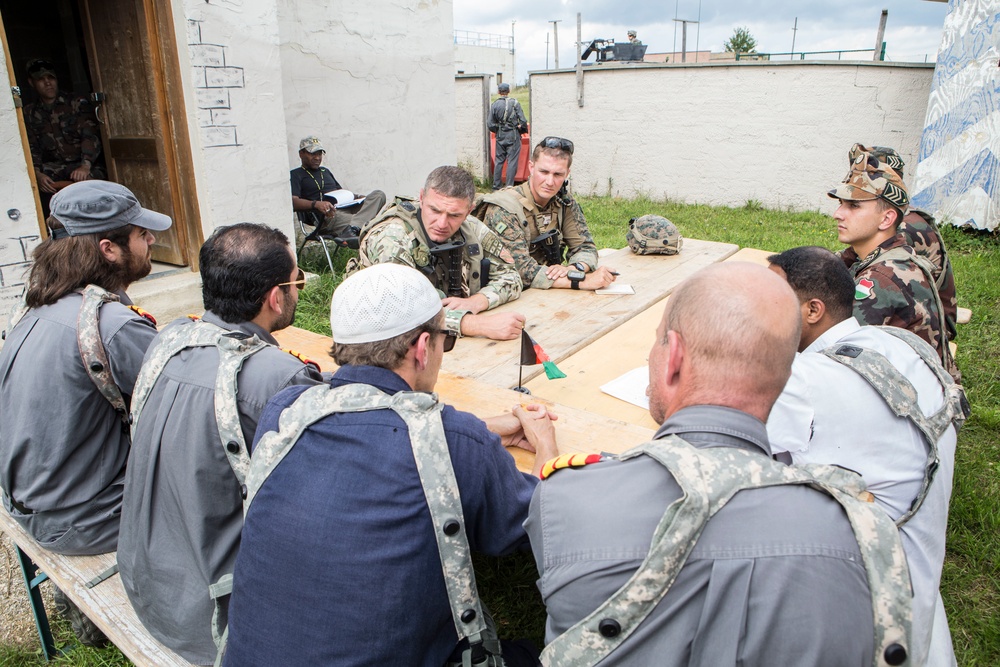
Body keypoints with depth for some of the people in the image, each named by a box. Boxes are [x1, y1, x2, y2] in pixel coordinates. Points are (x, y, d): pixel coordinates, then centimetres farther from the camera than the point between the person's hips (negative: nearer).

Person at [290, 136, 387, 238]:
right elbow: (293, 202, -8)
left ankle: (353, 227, -42)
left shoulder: (325, 171, 34)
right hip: (328, 214, -8)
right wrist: (316, 204, -28)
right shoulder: (295, 175, 9)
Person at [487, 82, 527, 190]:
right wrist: (523, 131, 9)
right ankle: (509, 185, -1)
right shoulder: (515, 103, -8)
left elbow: (490, 124, -2)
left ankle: (496, 185, 14)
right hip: (513, 135, -3)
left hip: (500, 136, 3)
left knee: (498, 161, 12)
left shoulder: (494, 104, -2)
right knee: (512, 161, 2)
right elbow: (523, 121, -9)